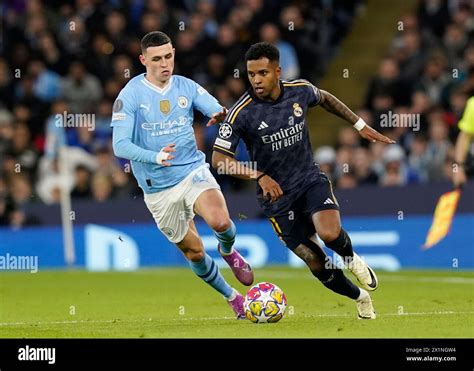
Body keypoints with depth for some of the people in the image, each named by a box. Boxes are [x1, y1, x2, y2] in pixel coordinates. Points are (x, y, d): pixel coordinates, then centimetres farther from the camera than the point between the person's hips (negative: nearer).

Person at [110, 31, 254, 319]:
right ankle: (232, 297, 29)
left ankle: (228, 252, 10)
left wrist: (222, 114, -33)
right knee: (194, 252, 5)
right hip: (159, 190, -1)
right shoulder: (130, 96, -9)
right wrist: (155, 157, -32)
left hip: (193, 170, 1)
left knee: (220, 222, -26)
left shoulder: (186, 87, 1)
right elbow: (120, 145, -14)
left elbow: (219, 111, -6)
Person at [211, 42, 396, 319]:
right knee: (318, 265, -3)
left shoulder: (300, 91, -7)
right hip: (276, 194, -1)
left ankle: (352, 259, 7)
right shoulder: (242, 112, -18)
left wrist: (360, 125, 15)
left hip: (311, 179, 1)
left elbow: (325, 98, 17)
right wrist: (259, 176, -30)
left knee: (330, 233, -29)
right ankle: (360, 298, 26)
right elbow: (219, 159, -18)